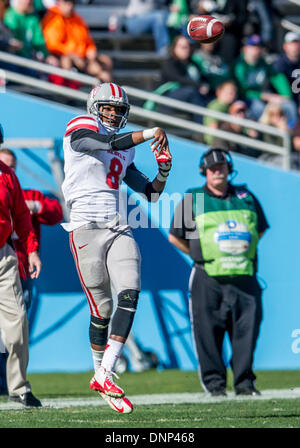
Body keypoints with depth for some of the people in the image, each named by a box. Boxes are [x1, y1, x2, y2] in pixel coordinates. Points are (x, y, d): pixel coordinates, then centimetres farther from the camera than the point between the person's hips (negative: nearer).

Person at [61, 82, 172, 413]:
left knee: (130, 295, -13)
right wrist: (150, 134, -15)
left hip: (118, 229, 6)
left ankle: (105, 374, -10)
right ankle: (100, 375, 15)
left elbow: (150, 193, 21)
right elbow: (110, 144, -23)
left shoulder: (125, 152, 18)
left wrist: (163, 170, 4)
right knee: (101, 308, -3)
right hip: (86, 229, -6)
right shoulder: (80, 131, -3)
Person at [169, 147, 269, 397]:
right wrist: (200, 255, 5)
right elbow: (175, 237, 11)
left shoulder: (246, 197, 14)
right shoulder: (192, 200, 6)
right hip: (209, 280, -2)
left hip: (244, 279, 2)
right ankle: (214, 383, 3)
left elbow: (260, 229, 27)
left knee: (247, 330, -1)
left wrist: (245, 251, 14)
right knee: (208, 333, -5)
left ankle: (244, 383, 7)